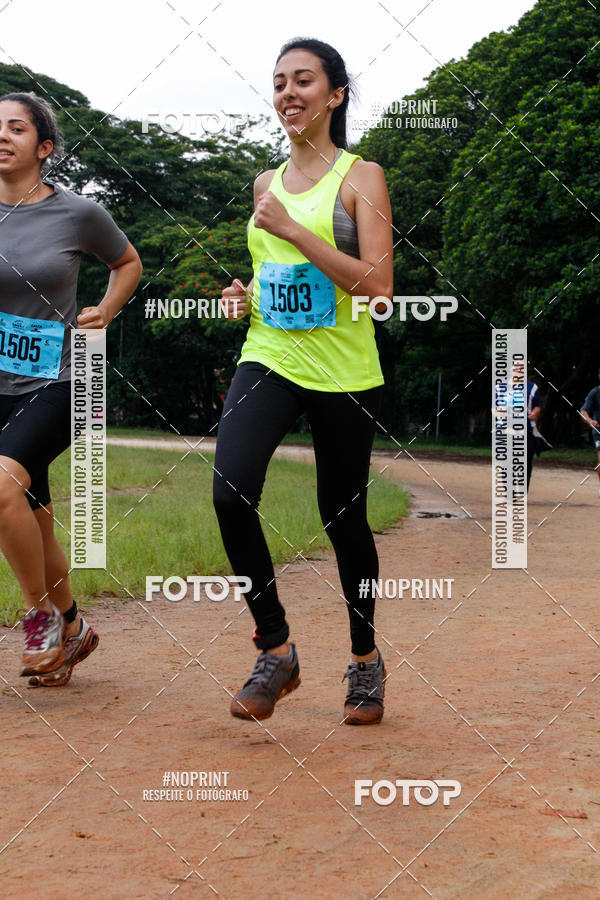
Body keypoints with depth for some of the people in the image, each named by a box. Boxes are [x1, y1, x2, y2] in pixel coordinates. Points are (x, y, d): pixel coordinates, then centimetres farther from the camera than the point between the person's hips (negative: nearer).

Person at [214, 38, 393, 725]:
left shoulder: (360, 177, -2)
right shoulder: (268, 183, 14)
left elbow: (377, 286, -13)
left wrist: (293, 229, -17)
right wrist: (245, 294, 6)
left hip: (343, 372, -4)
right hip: (269, 358, 4)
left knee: (344, 517, 4)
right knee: (230, 492, -20)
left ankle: (365, 657, 28)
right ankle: (275, 649, -6)